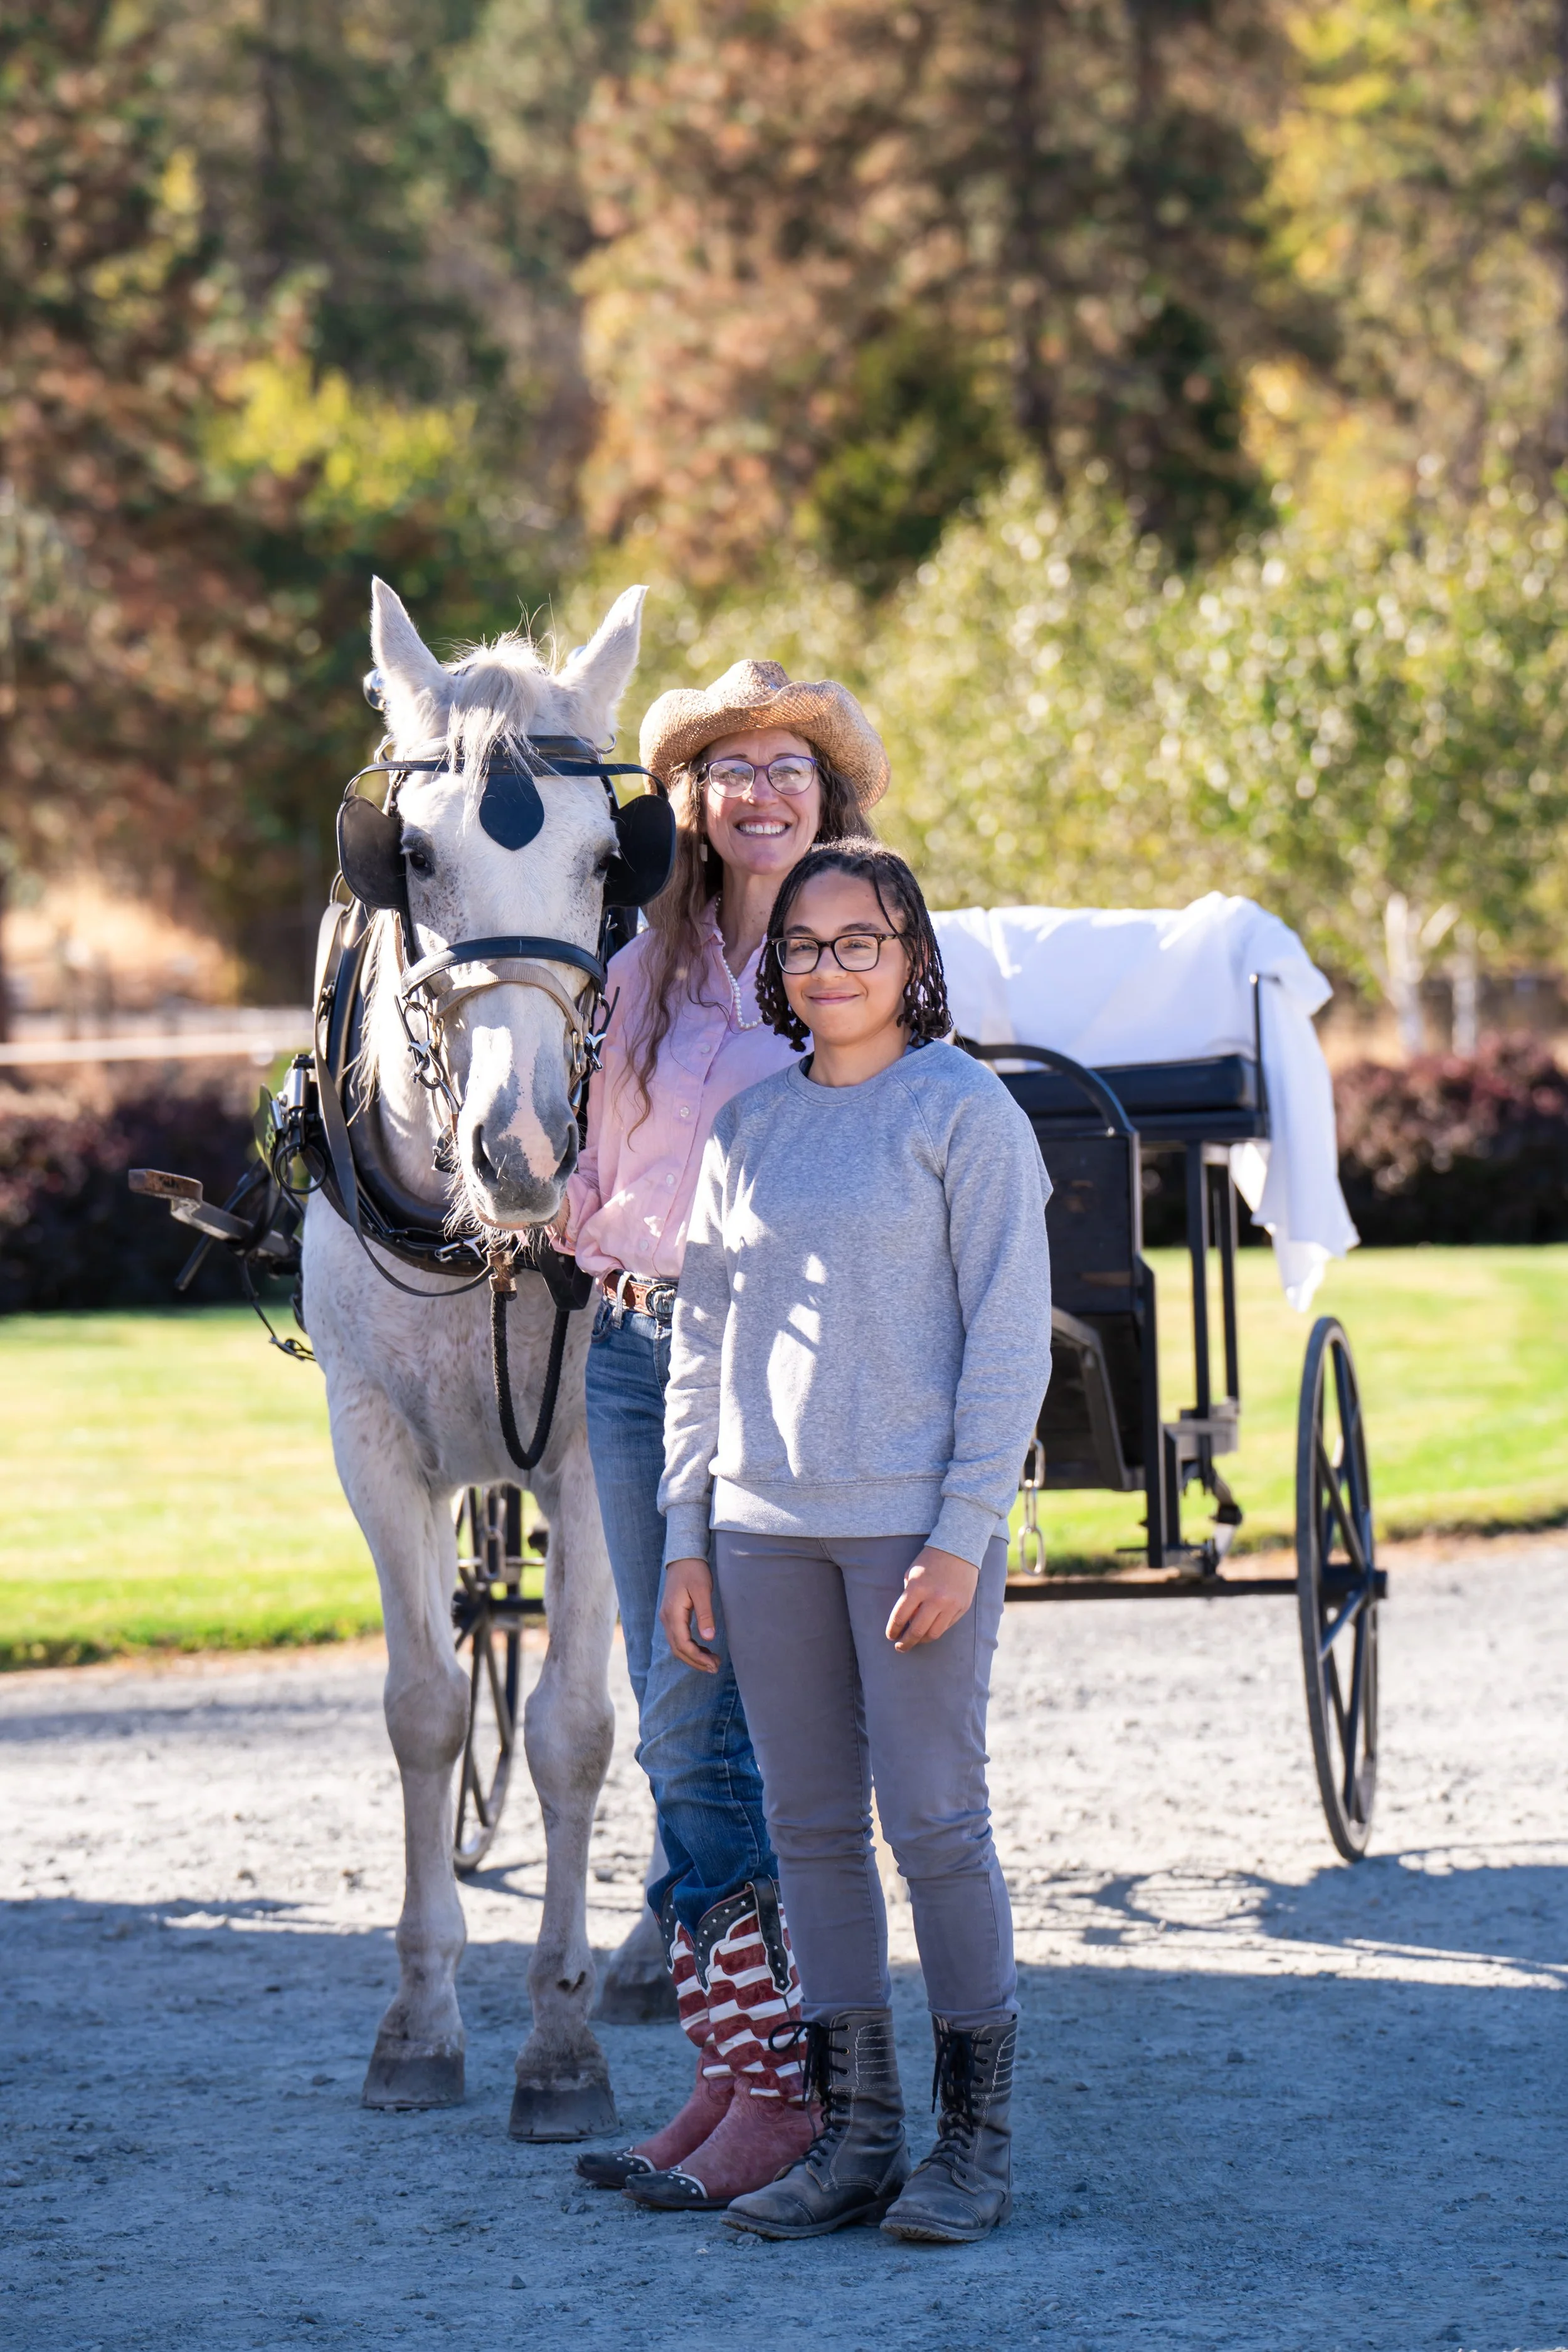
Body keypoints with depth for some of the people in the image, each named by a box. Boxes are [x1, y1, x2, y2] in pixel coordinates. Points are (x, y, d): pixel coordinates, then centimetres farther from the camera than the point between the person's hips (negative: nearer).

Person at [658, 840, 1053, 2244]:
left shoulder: (967, 1112, -4)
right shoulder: (751, 1126, 11)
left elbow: (1009, 1338, -8)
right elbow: (702, 1335, 14)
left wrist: (963, 1536, -14)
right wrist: (687, 1536, 9)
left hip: (915, 1518, -5)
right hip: (766, 1524, 5)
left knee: (934, 1820, -3)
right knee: (811, 1828, 7)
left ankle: (979, 2133, 8)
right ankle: (856, 2130, 15)